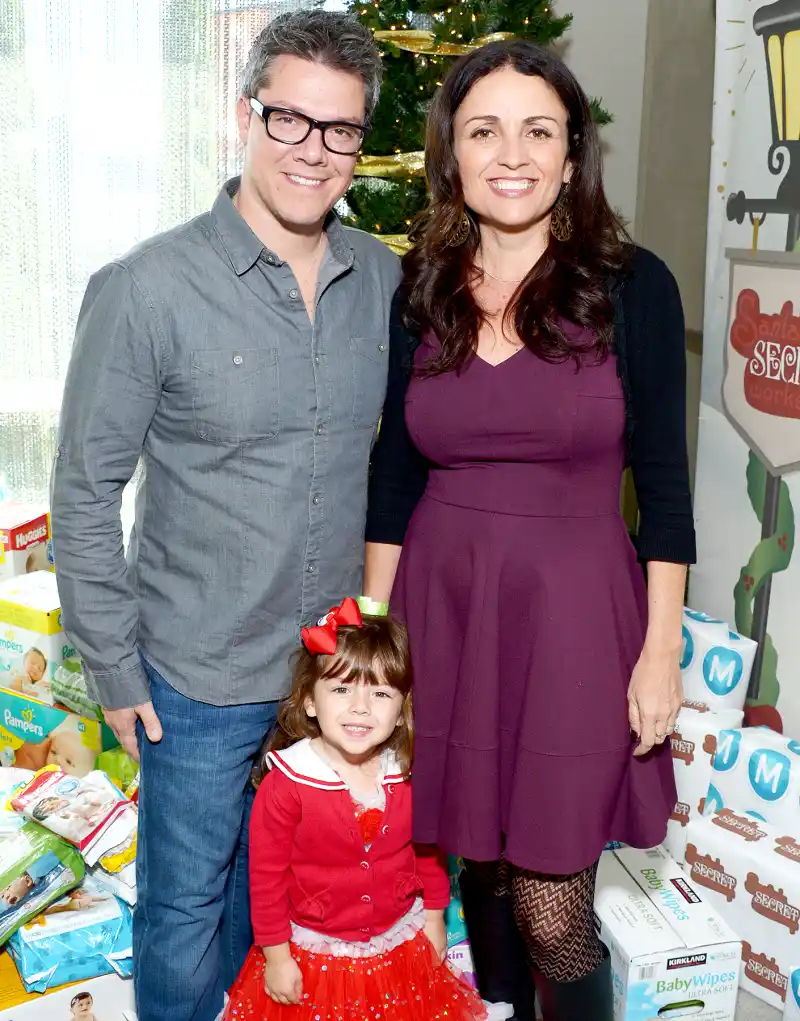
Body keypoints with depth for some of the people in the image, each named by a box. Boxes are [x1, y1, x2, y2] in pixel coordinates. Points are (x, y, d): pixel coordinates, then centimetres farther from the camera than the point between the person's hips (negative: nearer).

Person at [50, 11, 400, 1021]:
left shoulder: (385, 281, -2)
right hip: (199, 674, -4)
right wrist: (115, 671, -8)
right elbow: (84, 496, -10)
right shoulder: (146, 290, -15)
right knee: (187, 902, 15)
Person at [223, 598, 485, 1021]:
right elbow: (266, 874, -14)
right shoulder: (286, 783, -23)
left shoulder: (411, 775, -13)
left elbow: (429, 850, 3)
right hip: (313, 959, -3)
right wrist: (276, 956, -9)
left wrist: (434, 918, 11)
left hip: (401, 946, 3)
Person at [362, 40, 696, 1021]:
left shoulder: (632, 285, -6)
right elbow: (394, 473, 7)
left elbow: (662, 478, -4)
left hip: (571, 617, -3)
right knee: (479, 866, 17)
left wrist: (661, 647, -6)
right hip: (441, 609, 3)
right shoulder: (419, 290, 3)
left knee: (552, 910, 2)